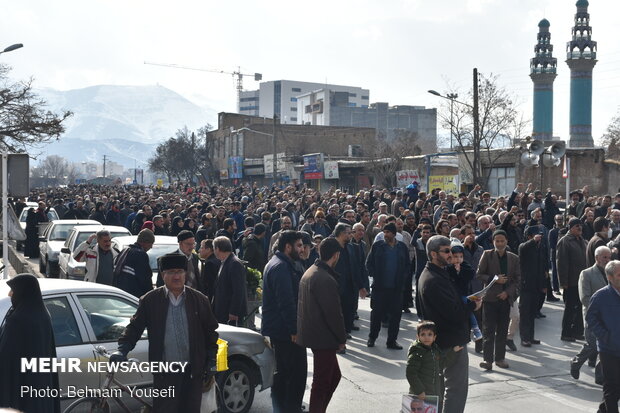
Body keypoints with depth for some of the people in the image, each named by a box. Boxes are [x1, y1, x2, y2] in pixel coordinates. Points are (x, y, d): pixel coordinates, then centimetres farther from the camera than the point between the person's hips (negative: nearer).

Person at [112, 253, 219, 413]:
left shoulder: (199, 300, 3)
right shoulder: (150, 300, 0)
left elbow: (211, 332, 9)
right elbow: (135, 327, 3)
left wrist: (211, 361, 5)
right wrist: (122, 350, -11)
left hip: (193, 371, 2)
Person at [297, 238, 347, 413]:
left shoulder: (310, 272, 9)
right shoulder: (326, 280, -23)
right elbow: (334, 313, -22)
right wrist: (342, 338, -8)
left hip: (312, 333, 10)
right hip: (324, 338, -10)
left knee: (334, 375, 20)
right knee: (322, 381, 2)